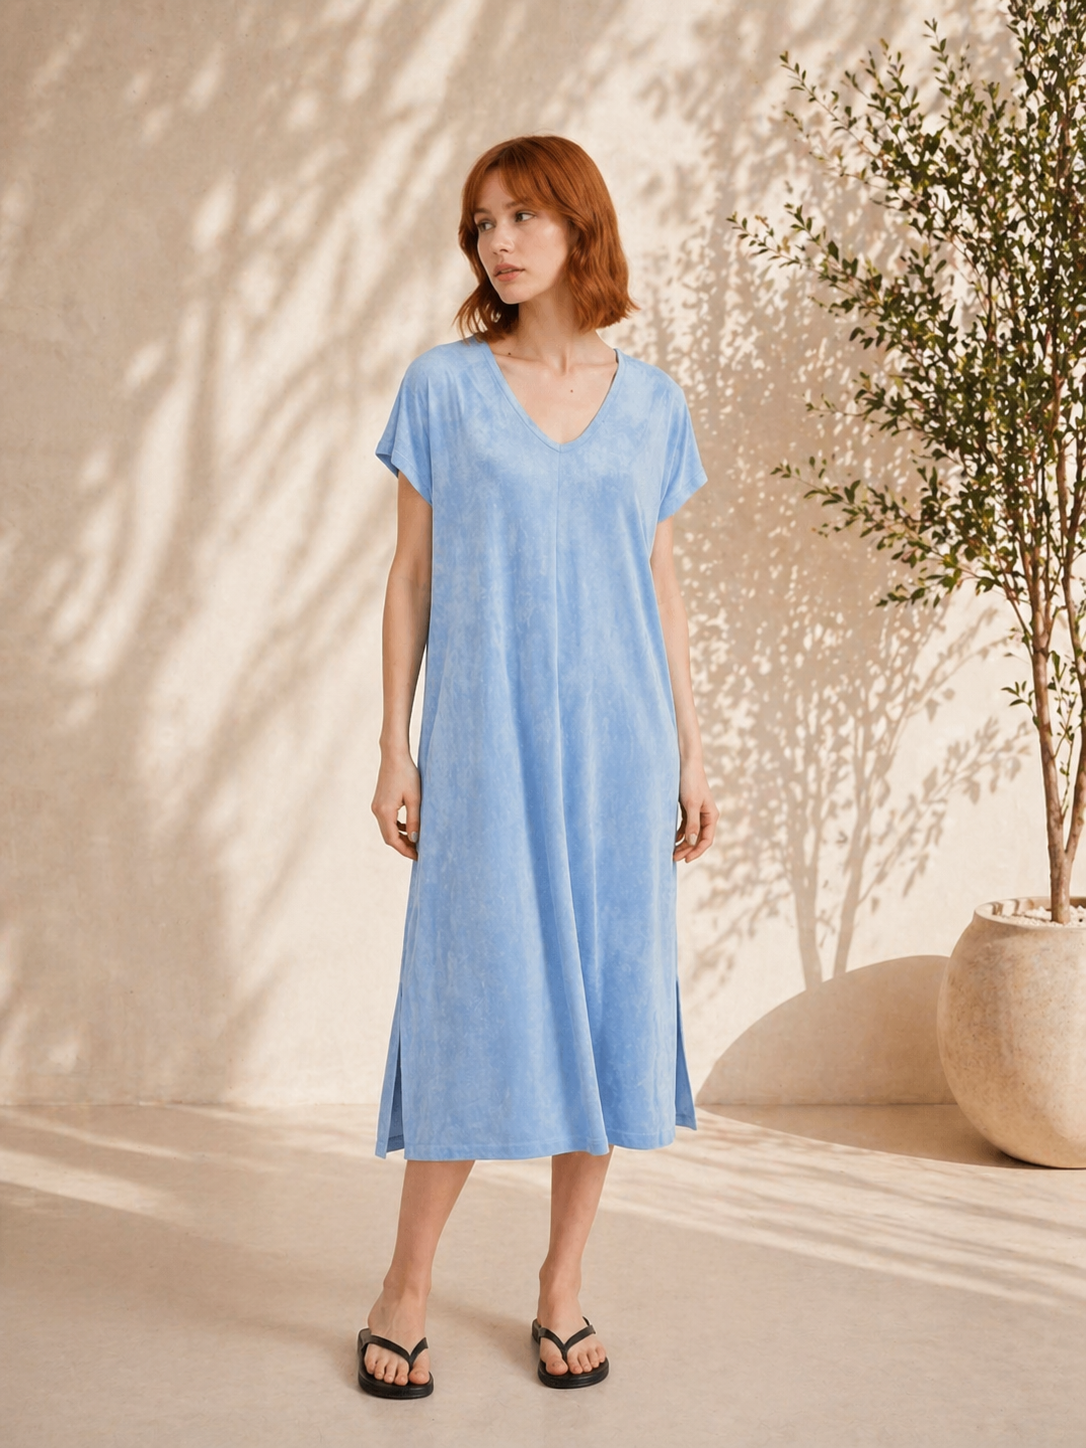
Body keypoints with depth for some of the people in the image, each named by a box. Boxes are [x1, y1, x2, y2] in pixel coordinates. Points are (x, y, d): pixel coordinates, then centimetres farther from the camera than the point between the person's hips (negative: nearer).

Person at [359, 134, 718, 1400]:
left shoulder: (651, 403, 9)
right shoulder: (443, 387, 3)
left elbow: (661, 584, 11)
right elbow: (410, 577, 3)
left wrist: (691, 751, 8)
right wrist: (395, 748, -2)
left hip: (617, 744, 2)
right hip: (485, 740, -2)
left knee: (609, 999, 4)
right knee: (477, 1001, -1)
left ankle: (563, 1288, 20)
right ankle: (406, 1291, 15)